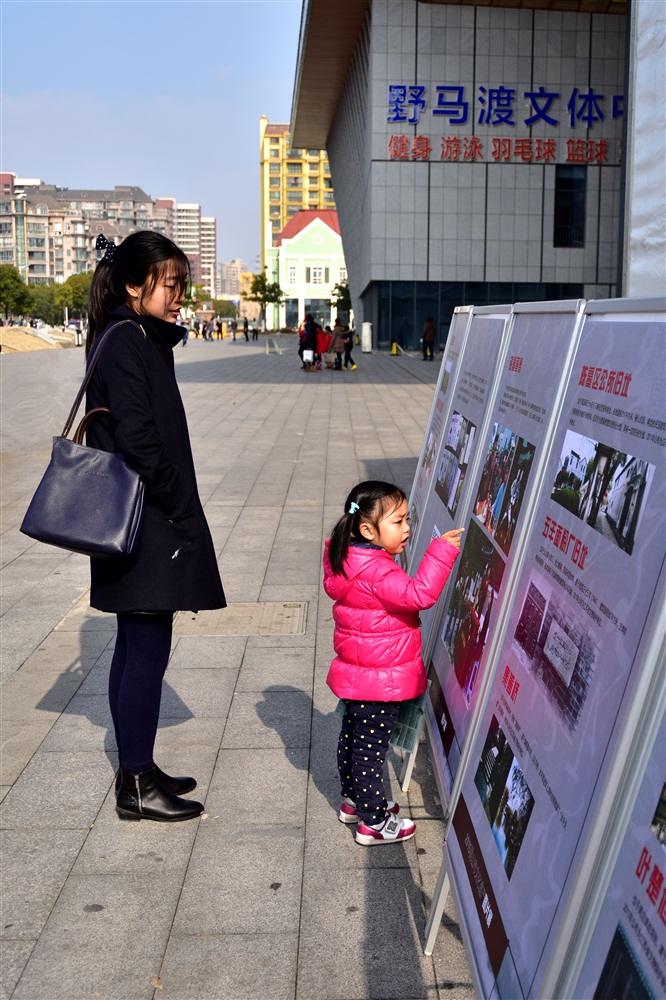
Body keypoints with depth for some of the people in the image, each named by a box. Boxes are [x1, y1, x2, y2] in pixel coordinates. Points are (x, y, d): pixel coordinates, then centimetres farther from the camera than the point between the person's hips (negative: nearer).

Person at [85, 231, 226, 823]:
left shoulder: (146, 340, 15)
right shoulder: (126, 343, -15)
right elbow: (136, 438, -22)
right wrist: (179, 511, -16)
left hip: (147, 526, 10)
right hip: (147, 527, -10)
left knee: (136, 648, 15)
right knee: (147, 651, -2)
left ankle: (137, 772, 26)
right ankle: (138, 787, 9)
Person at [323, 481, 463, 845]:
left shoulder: (351, 561, 4)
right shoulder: (377, 572, -28)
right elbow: (418, 594, -39)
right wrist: (441, 552, -37)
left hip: (357, 676, 10)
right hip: (379, 682, -10)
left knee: (352, 739, 23)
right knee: (371, 750, 3)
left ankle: (353, 801, 41)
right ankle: (374, 822, 17)